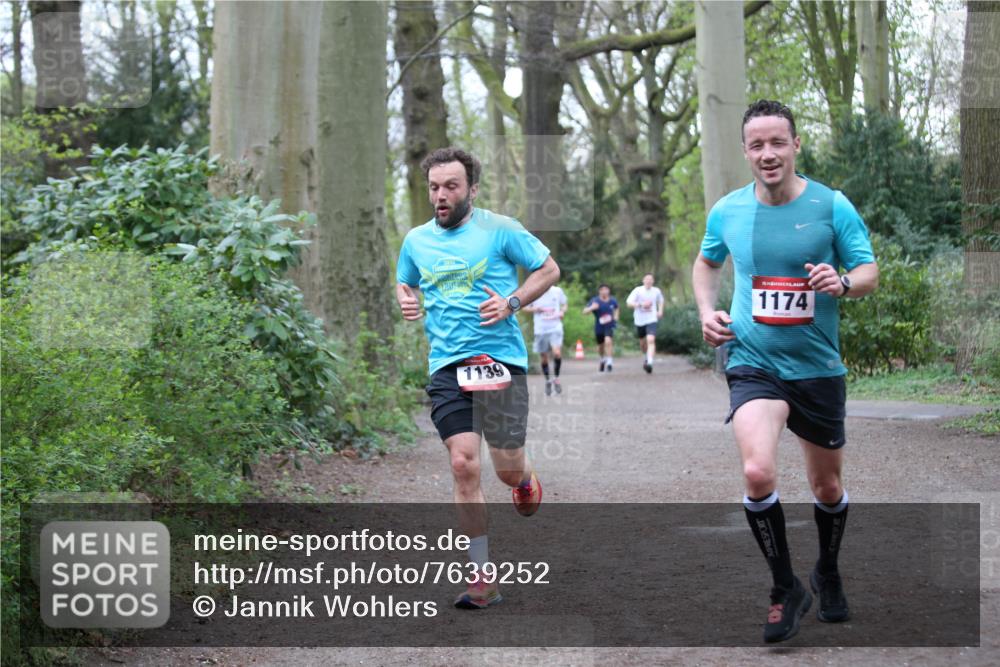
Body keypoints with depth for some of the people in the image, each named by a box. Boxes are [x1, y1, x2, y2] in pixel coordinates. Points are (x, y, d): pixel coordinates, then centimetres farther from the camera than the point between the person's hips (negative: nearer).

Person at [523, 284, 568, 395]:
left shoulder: (557, 291, 2)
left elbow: (564, 303, 17)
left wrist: (562, 312, -4)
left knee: (557, 353, -21)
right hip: (540, 330, 1)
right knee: (544, 357, 7)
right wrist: (535, 309, -13)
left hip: (555, 328, -1)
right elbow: (524, 308, 7)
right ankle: (547, 381, 28)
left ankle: (556, 378, 0)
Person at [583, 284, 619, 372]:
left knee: (608, 341, -27)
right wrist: (591, 308, -44)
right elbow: (584, 311, -25)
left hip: (610, 326, -1)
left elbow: (616, 309, 19)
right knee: (600, 346, 17)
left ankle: (610, 361, -19)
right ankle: (603, 359, 47)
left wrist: (615, 318, 6)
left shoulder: (613, 301, -5)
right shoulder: (595, 301, -14)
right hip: (599, 327, 1)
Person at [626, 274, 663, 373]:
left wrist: (660, 310, 8)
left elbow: (660, 300, 24)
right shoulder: (638, 290, -7)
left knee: (651, 340, -21)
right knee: (642, 342, 16)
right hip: (640, 320, 1)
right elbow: (628, 303, -13)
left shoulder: (656, 291, 2)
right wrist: (641, 304, -24)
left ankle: (650, 362, -29)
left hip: (652, 320, -1)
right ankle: (646, 356, 46)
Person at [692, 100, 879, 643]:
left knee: (828, 487, 14)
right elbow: (707, 262, 19)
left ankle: (828, 575, 44)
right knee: (758, 473, -23)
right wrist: (706, 310, 2)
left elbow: (869, 272, -3)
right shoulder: (726, 211, -1)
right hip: (753, 363, 0)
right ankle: (785, 589, -4)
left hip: (818, 368, 1)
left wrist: (843, 283, -26)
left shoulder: (832, 206, -7)